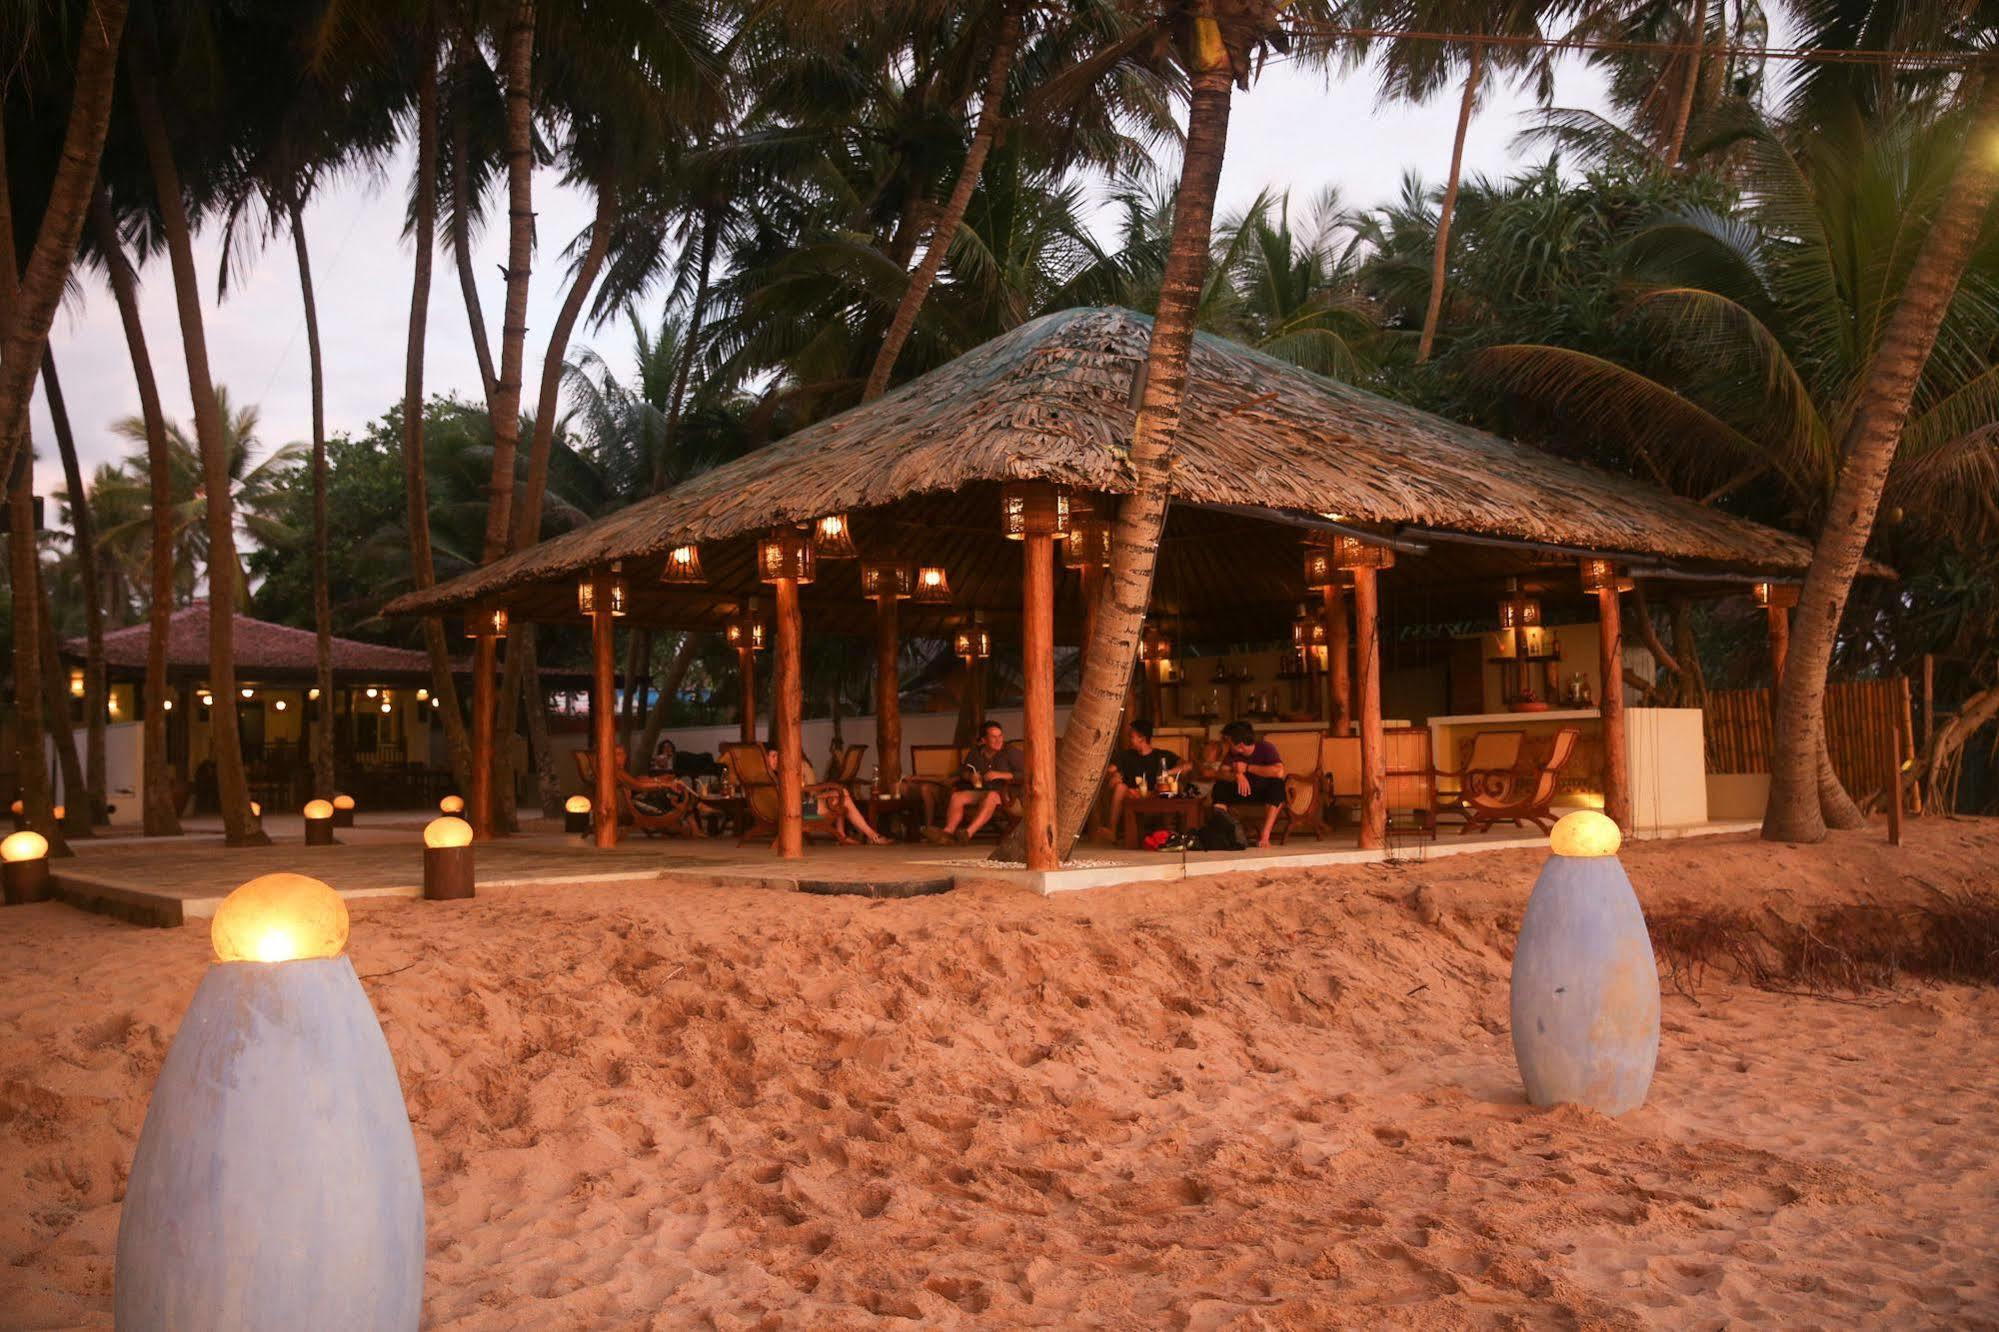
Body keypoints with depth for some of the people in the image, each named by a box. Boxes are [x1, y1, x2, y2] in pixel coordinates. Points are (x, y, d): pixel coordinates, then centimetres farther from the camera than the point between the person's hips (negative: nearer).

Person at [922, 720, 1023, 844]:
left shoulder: (1010, 752, 0)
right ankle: (947, 831, -39)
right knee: (956, 796, -22)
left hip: (1002, 793, -5)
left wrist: (1000, 775, -16)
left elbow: (1025, 774, -7)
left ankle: (969, 832, -52)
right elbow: (962, 771, 20)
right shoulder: (975, 752, 15)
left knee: (991, 796, -39)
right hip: (978, 791, 5)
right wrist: (969, 776, -4)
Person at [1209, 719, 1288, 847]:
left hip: (1267, 792, -4)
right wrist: (1237, 775, -35)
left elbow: (1279, 772, -34)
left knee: (1277, 784, -36)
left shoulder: (1266, 748, -18)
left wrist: (1248, 768, -27)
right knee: (1220, 787, -20)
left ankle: (1265, 835, -38)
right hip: (1246, 790, 4)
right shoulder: (1232, 754, -4)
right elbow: (1220, 774, -13)